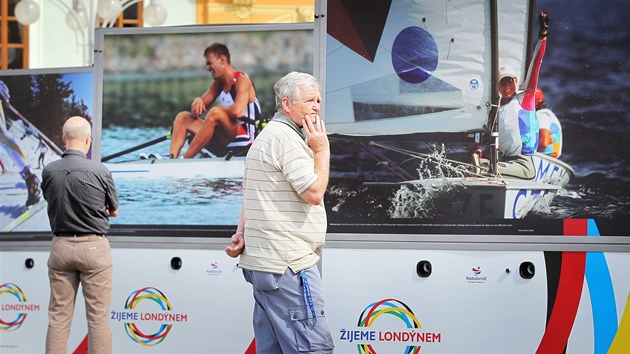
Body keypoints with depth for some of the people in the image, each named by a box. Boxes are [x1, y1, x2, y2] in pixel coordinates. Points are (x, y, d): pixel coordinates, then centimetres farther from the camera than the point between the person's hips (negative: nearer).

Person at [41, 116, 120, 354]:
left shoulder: (48, 171, -2)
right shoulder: (100, 172, -11)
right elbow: (113, 211, 5)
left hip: (60, 245, 3)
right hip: (93, 246, -3)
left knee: (58, 317, 7)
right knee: (98, 317, 1)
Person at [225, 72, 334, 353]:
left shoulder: (268, 136, 21)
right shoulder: (285, 137, -13)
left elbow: (251, 195, 22)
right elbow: (314, 193, -17)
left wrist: (241, 233, 9)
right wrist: (322, 149, -7)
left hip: (265, 261, 11)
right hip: (288, 265, -11)